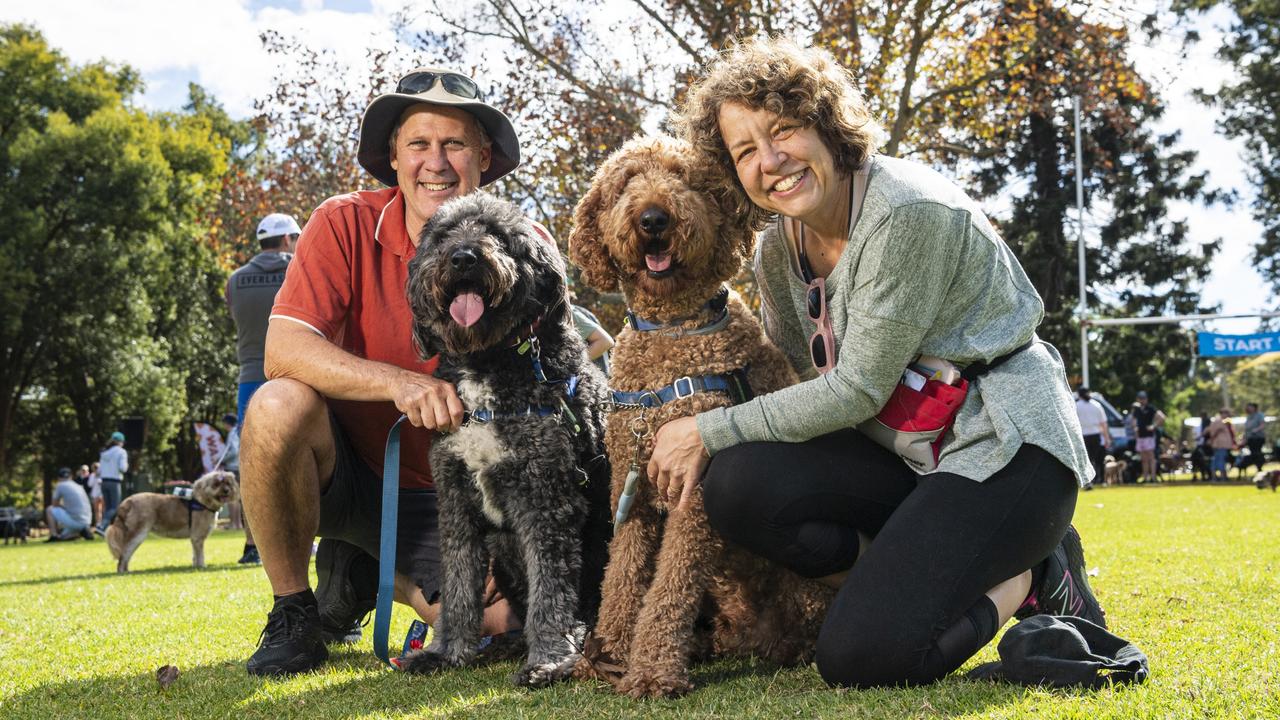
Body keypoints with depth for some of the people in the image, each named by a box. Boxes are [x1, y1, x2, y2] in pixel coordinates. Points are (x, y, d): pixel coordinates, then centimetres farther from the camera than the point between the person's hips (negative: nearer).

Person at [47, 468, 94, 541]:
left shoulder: (60, 486, 1)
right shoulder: (79, 486, 19)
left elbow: (55, 505, 10)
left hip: (74, 521, -6)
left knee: (49, 509, 13)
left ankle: (54, 535, -1)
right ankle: (83, 531, 2)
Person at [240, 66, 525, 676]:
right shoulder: (346, 225, -12)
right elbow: (283, 350, -24)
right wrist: (400, 383, -38)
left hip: (439, 491, 2)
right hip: (341, 466, -2)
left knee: (495, 620, -19)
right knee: (278, 407, -33)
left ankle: (358, 570, 17)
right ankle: (292, 610, -9)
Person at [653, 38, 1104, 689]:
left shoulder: (908, 212, -20)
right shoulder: (778, 252, 5)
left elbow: (858, 390, -20)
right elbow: (797, 385, 10)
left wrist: (710, 431, -14)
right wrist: (708, 441, -9)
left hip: (1005, 446, -8)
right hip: (906, 452, 8)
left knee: (858, 656, -23)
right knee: (733, 484, -19)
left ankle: (1031, 574, 2)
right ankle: (928, 573, -3)